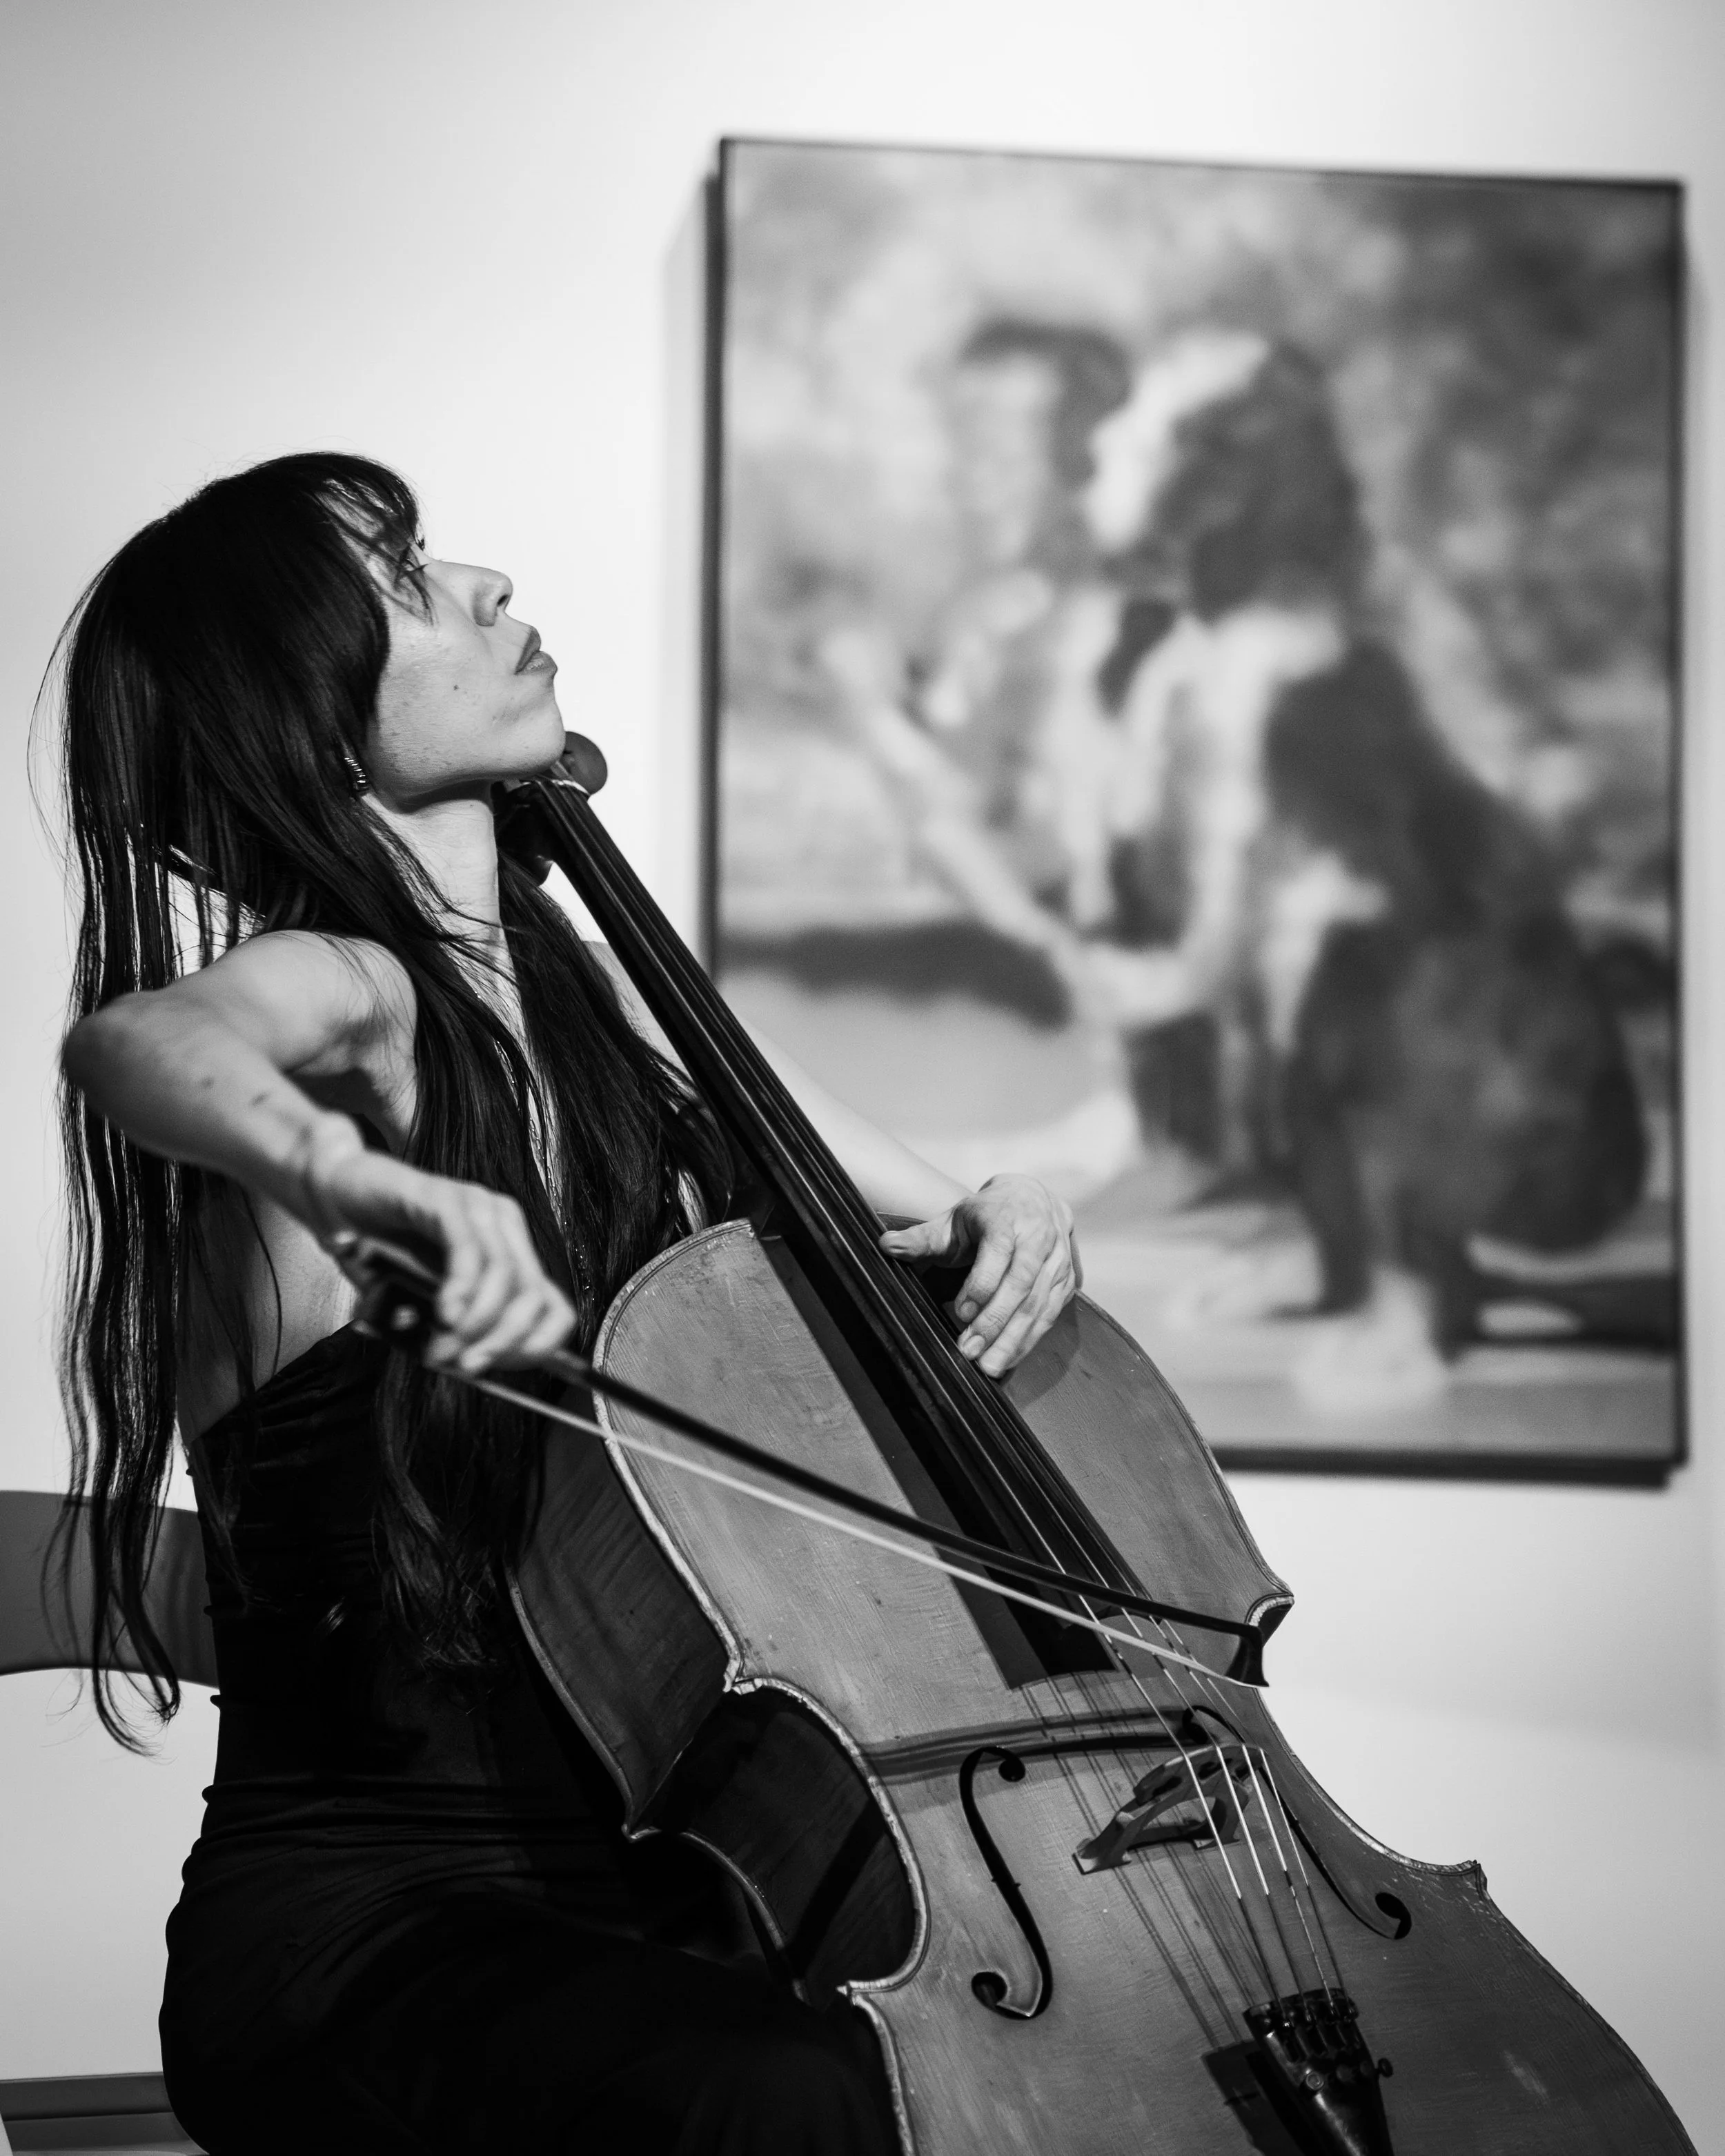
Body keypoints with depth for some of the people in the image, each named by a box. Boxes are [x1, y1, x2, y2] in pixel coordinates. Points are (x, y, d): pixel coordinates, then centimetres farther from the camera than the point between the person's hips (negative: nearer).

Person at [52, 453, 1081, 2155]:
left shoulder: (593, 1010, 12)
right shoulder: (339, 992, -10)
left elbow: (925, 1244, 21)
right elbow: (141, 1043, -35)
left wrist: (999, 1235, -2)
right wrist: (340, 1168, -55)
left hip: (642, 1880, 7)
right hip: (359, 1929, -7)